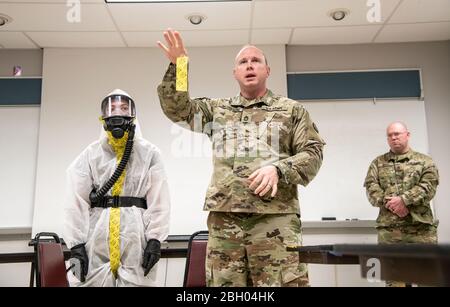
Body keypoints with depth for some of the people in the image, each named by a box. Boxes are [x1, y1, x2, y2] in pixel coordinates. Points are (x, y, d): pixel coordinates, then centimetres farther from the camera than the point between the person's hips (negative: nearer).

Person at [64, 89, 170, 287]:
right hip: (97, 236, 1)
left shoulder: (149, 152, 7)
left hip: (136, 237, -1)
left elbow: (159, 199, 2)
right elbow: (76, 200, 4)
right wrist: (76, 243, -3)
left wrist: (155, 239, -6)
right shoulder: (90, 154, 9)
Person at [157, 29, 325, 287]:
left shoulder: (291, 110, 14)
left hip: (275, 217, -2)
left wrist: (278, 169, -12)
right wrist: (177, 66, 1)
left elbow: (312, 153, 6)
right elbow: (177, 109, 14)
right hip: (224, 219, 3)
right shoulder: (218, 109, 21)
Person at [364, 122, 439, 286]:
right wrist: (388, 203, -13)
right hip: (388, 227, 1)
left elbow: (429, 185, -3)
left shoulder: (424, 160, 12)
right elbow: (371, 187, 3)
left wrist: (403, 200, -15)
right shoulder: (378, 163, 16)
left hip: (421, 225, -1)